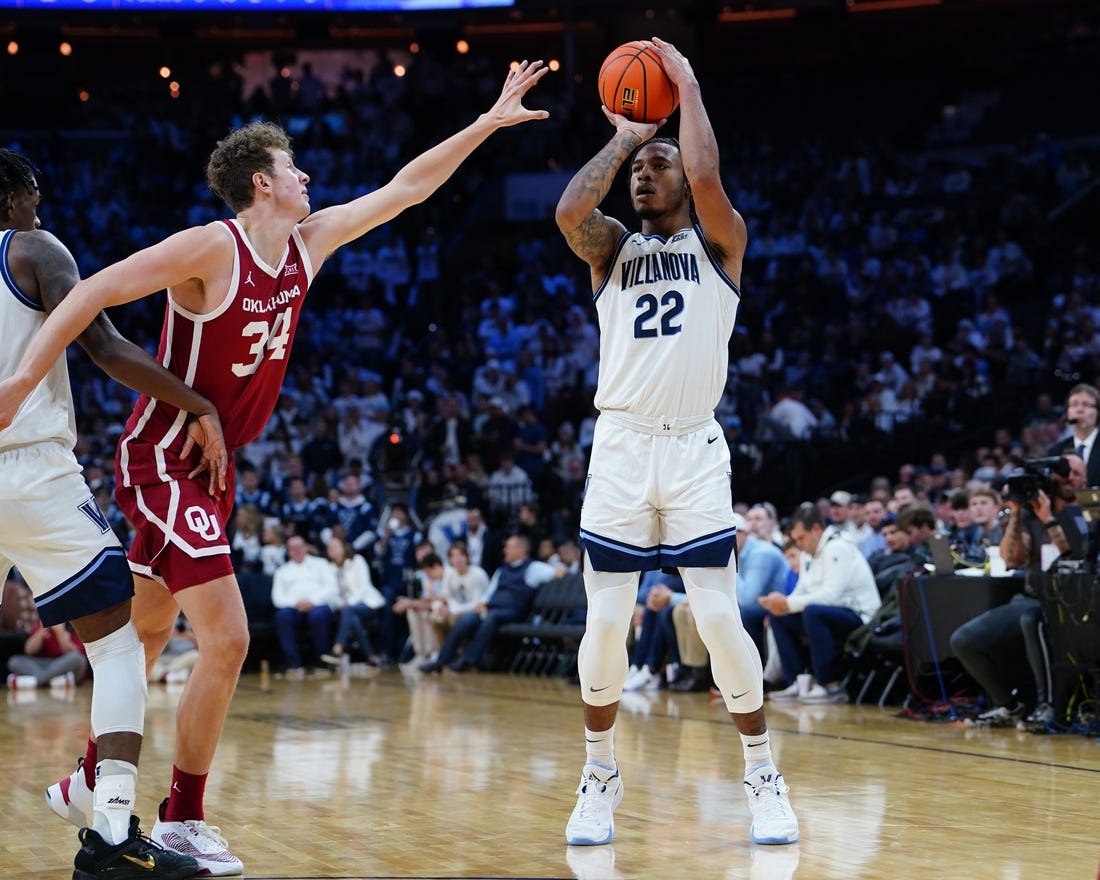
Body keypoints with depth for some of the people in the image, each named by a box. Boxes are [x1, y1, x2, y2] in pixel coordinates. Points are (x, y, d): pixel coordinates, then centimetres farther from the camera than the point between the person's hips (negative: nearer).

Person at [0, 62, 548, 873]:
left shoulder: (307, 245, 3)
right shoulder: (210, 248, -20)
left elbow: (405, 189, 10)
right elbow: (93, 292, -22)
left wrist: (489, 123, 8)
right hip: (163, 461, -9)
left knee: (148, 633, 20)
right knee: (227, 638, -13)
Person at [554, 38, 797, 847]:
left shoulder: (718, 242, 6)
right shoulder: (614, 249, 12)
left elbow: (707, 179, -16)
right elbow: (569, 211, -10)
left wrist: (687, 87, -2)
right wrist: (622, 137, 3)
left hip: (695, 449, -2)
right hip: (620, 447, 2)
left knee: (720, 619, -7)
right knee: (606, 623, -1)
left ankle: (764, 776, 8)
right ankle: (600, 775, 17)